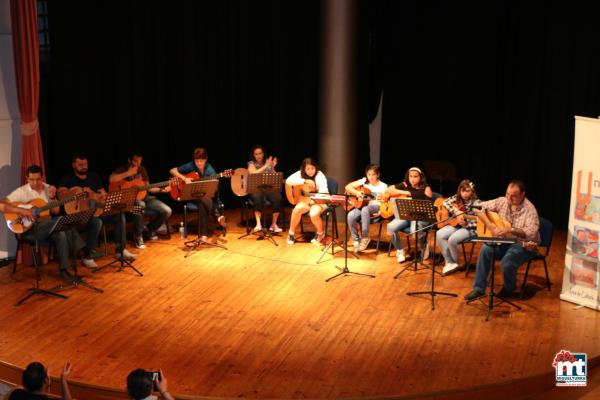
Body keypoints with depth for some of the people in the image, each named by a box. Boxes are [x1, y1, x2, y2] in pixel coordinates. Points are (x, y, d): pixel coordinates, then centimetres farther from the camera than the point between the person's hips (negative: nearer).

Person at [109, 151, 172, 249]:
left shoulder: (142, 169, 12)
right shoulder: (122, 169, -5)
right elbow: (111, 179, -26)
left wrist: (162, 190, 1)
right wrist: (128, 173, -25)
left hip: (144, 197, 6)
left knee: (167, 211, -12)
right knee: (140, 205, -42)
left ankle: (151, 229, 15)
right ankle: (138, 237, -23)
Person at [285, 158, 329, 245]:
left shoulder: (319, 175, -16)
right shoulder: (300, 174, -3)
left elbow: (323, 192, -27)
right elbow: (288, 181, -19)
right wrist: (305, 181, -26)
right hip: (306, 200, 4)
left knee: (313, 214, -33)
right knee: (297, 209, -28)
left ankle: (320, 233, -1)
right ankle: (291, 233, -9)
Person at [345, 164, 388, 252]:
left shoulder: (383, 186, -2)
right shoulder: (364, 181, 6)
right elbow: (348, 187, 6)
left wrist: (380, 212, -20)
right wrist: (356, 192, -12)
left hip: (375, 208, -3)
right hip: (361, 205, 3)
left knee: (365, 209, -39)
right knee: (350, 216, -30)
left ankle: (365, 238, -25)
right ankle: (356, 240, -14)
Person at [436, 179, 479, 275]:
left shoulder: (476, 203, -9)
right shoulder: (457, 198, 4)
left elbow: (478, 221, -11)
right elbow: (445, 202, -11)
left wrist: (465, 224, -25)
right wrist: (456, 212, -23)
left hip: (469, 228, -5)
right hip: (455, 224, 5)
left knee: (452, 239, -30)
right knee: (439, 235, -20)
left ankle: (455, 263, -3)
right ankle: (449, 262, -11)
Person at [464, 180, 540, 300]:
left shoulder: (529, 209, -19)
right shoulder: (502, 202, -2)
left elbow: (531, 233, -33)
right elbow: (480, 208, 1)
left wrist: (510, 230, -42)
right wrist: (489, 224, -13)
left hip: (523, 245, -5)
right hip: (504, 241, 6)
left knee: (506, 262, -30)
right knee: (485, 250, -21)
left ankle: (509, 288, 4)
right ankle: (479, 288, -11)